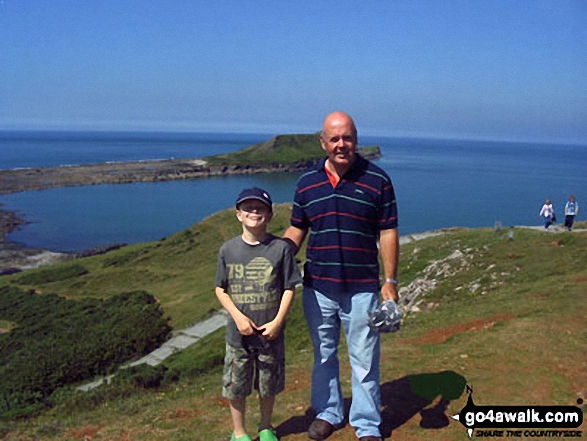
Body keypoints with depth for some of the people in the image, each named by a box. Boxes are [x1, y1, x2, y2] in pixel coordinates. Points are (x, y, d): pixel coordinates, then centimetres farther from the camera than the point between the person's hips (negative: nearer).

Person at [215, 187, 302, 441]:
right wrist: (238, 316, -12)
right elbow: (221, 289, 2)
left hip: (270, 332, 0)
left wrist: (278, 321, -12)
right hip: (238, 333, 1)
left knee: (268, 385, 16)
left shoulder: (280, 248, -8)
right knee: (236, 386, 12)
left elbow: (289, 288, -3)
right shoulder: (228, 249, -3)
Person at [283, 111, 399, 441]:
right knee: (324, 355, 17)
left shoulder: (377, 180, -5)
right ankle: (328, 413, 36)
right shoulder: (307, 182, 3)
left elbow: (388, 233, -4)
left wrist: (390, 281, -6)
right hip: (317, 287, 3)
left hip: (361, 288, -2)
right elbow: (296, 231, 9)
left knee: (364, 359, 8)